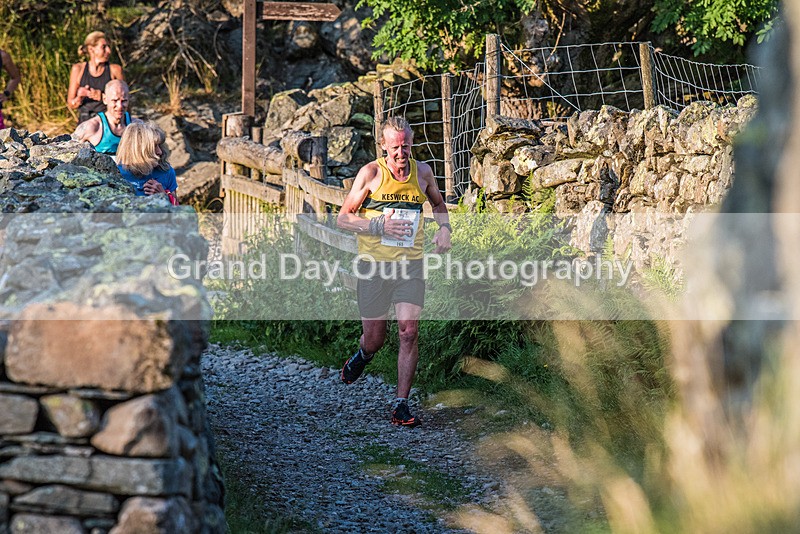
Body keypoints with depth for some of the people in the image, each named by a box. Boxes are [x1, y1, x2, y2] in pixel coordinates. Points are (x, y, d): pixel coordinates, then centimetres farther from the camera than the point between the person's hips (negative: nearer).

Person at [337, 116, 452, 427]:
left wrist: (444, 228, 4)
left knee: (409, 332, -10)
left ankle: (401, 405, -3)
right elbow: (343, 218, -5)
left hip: (410, 263, 2)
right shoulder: (371, 173, -7)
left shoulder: (422, 172, 4)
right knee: (375, 338, 6)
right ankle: (363, 356, 45)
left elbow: (438, 204, 24)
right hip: (374, 264, -2)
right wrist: (381, 226, -19)